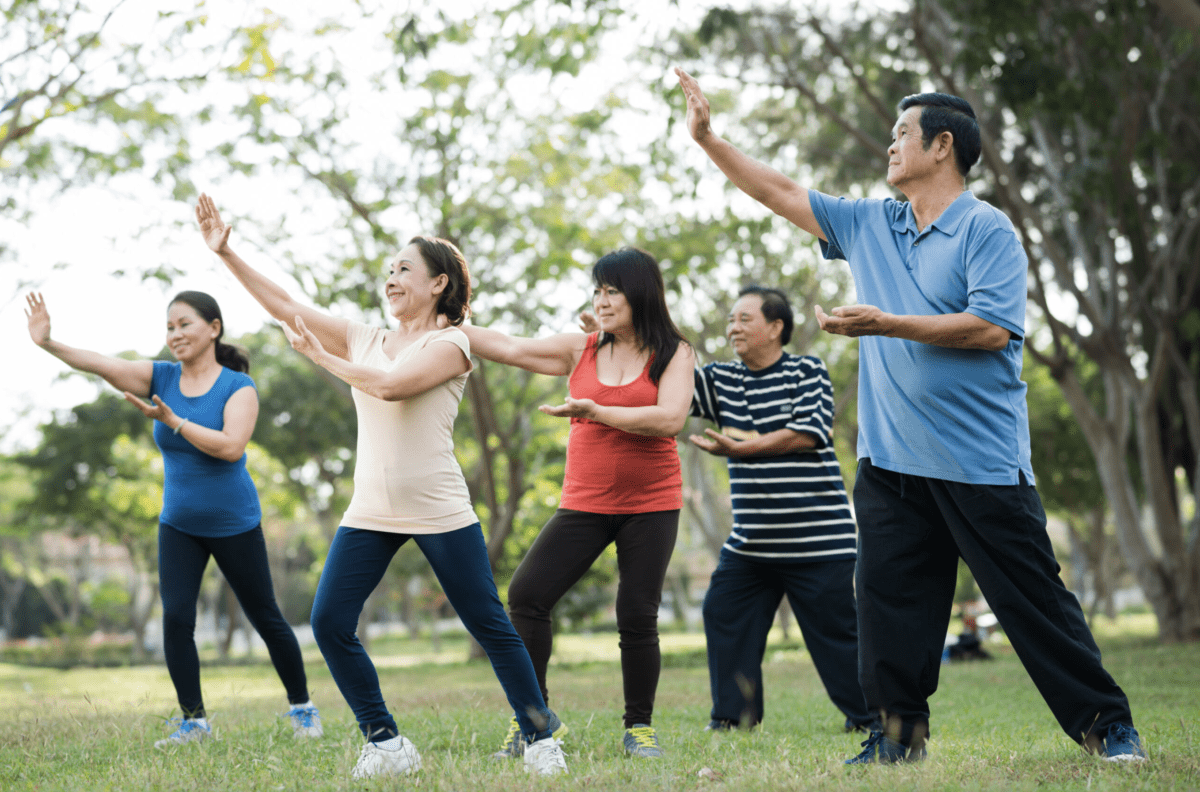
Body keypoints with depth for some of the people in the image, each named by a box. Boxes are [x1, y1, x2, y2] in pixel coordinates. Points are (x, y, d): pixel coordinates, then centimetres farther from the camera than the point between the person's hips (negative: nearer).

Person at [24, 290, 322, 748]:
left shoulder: (238, 387, -12)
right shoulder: (161, 378, -2)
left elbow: (231, 447, -27)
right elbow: (102, 365, -16)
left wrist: (172, 421, -30)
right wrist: (49, 344, -31)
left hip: (234, 524, -3)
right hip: (178, 525, 3)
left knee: (266, 620, 7)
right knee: (175, 617, -11)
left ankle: (302, 708, 24)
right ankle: (194, 721, 1)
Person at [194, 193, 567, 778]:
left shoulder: (450, 345, -4)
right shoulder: (364, 339, 13)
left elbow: (391, 385, -21)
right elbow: (284, 305, 9)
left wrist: (320, 356, -11)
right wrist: (225, 253, 2)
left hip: (440, 511, -5)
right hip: (370, 512, 5)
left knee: (489, 625, 0)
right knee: (329, 623, -6)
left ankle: (539, 739, 16)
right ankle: (386, 745, 6)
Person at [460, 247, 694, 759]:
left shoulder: (673, 353, -2)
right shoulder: (581, 350, 6)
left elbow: (670, 419, -17)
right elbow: (509, 349, 5)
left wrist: (596, 411, -22)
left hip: (650, 508, -3)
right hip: (584, 504, 3)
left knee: (637, 616, -4)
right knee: (526, 595, -9)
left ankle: (639, 727, 12)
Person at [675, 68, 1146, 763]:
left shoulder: (987, 229, -6)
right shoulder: (868, 225, 14)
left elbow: (991, 328, -17)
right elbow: (781, 192, 21)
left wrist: (885, 325, -19)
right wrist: (708, 138, 19)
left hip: (982, 464, -6)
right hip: (891, 463, 6)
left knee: (1034, 601, -2)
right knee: (889, 601, 4)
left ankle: (1107, 724, 8)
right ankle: (901, 733, 13)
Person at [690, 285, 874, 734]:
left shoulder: (807, 372, -3)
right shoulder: (722, 380, 11)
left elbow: (811, 432, -15)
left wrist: (742, 448, -18)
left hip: (816, 540, -5)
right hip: (750, 542, 6)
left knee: (837, 629, -2)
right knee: (723, 614, 0)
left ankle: (868, 717, 12)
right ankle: (734, 715, 12)